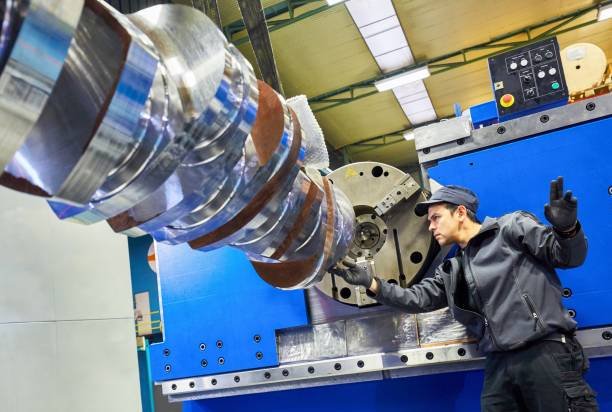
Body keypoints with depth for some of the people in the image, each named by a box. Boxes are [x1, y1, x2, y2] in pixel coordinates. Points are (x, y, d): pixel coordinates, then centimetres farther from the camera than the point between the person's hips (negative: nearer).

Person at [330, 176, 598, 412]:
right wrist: (371, 283, 4)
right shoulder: (451, 271, 22)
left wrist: (567, 228, -21)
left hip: (546, 352, -5)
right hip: (499, 365, 6)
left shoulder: (510, 227, 5)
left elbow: (568, 256, 2)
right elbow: (416, 299, 15)